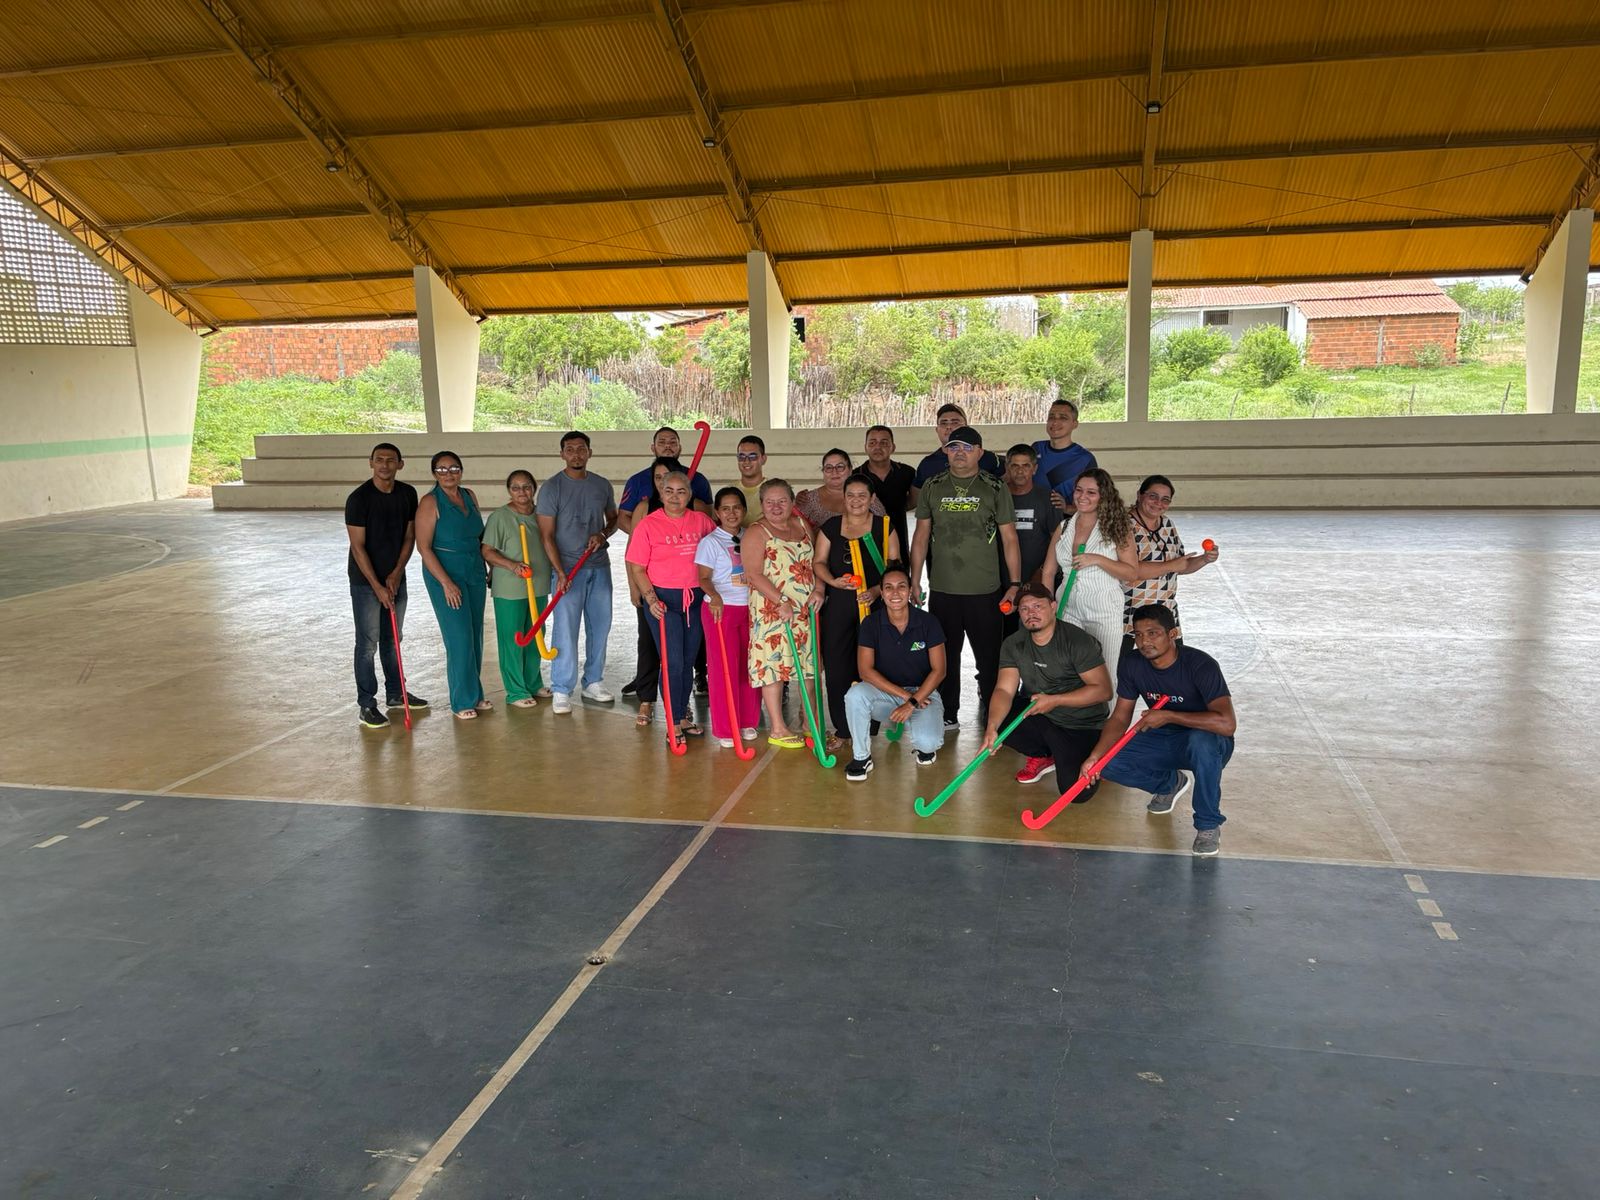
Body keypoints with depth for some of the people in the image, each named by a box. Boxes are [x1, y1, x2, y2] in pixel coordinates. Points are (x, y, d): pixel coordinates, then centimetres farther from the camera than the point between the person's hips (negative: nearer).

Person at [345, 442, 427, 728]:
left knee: (393, 638, 17)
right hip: (365, 581, -5)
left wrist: (396, 574, -7)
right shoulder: (358, 498, -16)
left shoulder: (408, 494, 0)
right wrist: (377, 586, -18)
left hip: (396, 578, 5)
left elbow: (409, 536, 4)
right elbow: (358, 547, -16)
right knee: (368, 643, -1)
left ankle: (396, 693, 30)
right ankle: (366, 705, 7)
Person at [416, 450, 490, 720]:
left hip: (474, 573, 6)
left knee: (475, 636, 11)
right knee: (459, 638, -5)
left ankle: (474, 693, 23)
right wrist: (446, 583, -19)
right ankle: (463, 700, 6)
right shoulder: (430, 503, -12)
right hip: (445, 575, -6)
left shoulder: (469, 496, 7)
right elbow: (423, 547, -15)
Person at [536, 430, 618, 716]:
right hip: (567, 569, -5)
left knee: (600, 627, 10)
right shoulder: (552, 487, -6)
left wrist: (602, 535, -4)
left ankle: (593, 682, 23)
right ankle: (561, 690, 2)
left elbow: (613, 519, 20)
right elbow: (546, 535, -8)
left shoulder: (602, 485, 8)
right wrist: (560, 572, -17)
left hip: (599, 566, 5)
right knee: (565, 630, -6)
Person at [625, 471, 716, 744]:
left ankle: (684, 716, 27)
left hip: (696, 598, 4)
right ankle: (675, 724, 6)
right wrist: (651, 599, -16)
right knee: (672, 663, -5)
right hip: (664, 599, -4)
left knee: (689, 661, 13)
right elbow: (637, 569, -4)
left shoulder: (701, 521, 4)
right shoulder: (647, 524, -6)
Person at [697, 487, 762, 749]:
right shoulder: (710, 541, -4)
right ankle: (724, 729, 6)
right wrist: (714, 596, -28)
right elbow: (704, 578, -9)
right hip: (721, 609, -4)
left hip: (750, 608, 5)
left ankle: (747, 722, 21)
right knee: (724, 668, -2)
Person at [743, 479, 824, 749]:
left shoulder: (803, 525, 12)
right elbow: (754, 575, -15)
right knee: (772, 664, -4)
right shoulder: (757, 532, -8)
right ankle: (777, 729, 3)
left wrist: (818, 590, -3)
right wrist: (782, 602, -21)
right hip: (771, 610, -6)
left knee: (809, 663, 11)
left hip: (806, 609, 7)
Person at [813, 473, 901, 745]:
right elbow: (819, 562, 9)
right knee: (836, 666, 0)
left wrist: (877, 590, -15)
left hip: (875, 604, -1)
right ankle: (841, 728, 11)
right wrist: (833, 581, -11)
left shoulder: (884, 527, 3)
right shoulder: (831, 526, 8)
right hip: (838, 604, 2)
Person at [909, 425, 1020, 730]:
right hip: (942, 589, 2)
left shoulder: (995, 488, 2)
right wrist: (914, 581, 7)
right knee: (944, 655, 11)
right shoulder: (932, 487, 8)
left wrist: (1013, 584, -4)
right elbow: (921, 535, 11)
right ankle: (947, 714, 24)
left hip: (985, 590, -2)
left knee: (990, 657, 3)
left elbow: (1009, 538, 2)